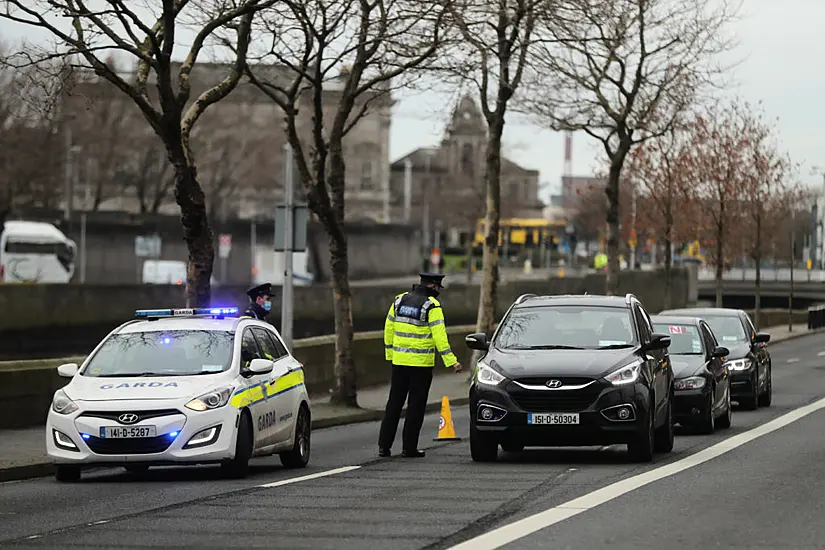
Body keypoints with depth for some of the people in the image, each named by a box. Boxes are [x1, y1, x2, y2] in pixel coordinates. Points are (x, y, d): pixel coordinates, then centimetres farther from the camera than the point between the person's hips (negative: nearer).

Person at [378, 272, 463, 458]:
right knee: (416, 406, 2)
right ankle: (409, 448, 3)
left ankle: (384, 445, 9)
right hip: (421, 364, -5)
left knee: (394, 403, 11)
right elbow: (439, 336, -15)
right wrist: (451, 361, -14)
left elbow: (389, 329, 13)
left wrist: (390, 354, 23)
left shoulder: (399, 300, 8)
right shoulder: (431, 306, -10)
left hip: (399, 361, 5)